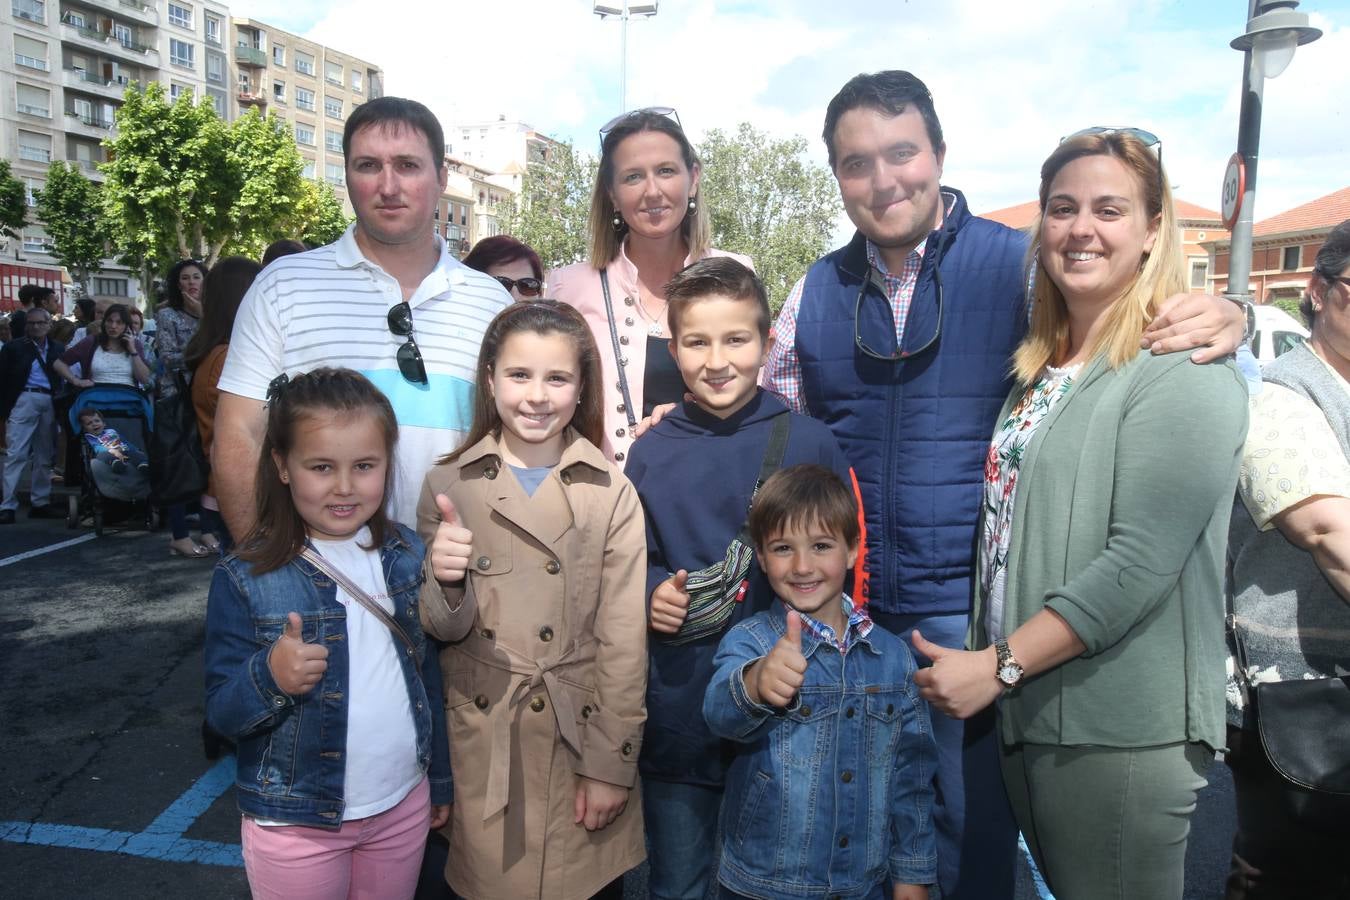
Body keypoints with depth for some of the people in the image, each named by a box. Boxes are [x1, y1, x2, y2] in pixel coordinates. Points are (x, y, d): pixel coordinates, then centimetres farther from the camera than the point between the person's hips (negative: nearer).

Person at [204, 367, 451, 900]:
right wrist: (270, 676, -31)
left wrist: (440, 778, 13)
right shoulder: (245, 579, -14)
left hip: (404, 807, 3)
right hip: (297, 825, -3)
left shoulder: (409, 556, -4)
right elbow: (222, 713, -11)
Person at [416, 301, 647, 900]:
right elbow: (444, 630, -1)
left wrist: (611, 764, -6)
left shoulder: (612, 493, -7)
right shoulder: (448, 485, -2)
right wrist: (447, 583, -22)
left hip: (581, 732, -1)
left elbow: (624, 642, -6)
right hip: (481, 740, 1)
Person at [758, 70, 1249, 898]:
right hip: (841, 609, 4)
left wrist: (1223, 322, -23)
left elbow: (1150, 324, -2)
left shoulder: (1023, 266, -6)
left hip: (969, 613, -3)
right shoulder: (817, 290, 5)